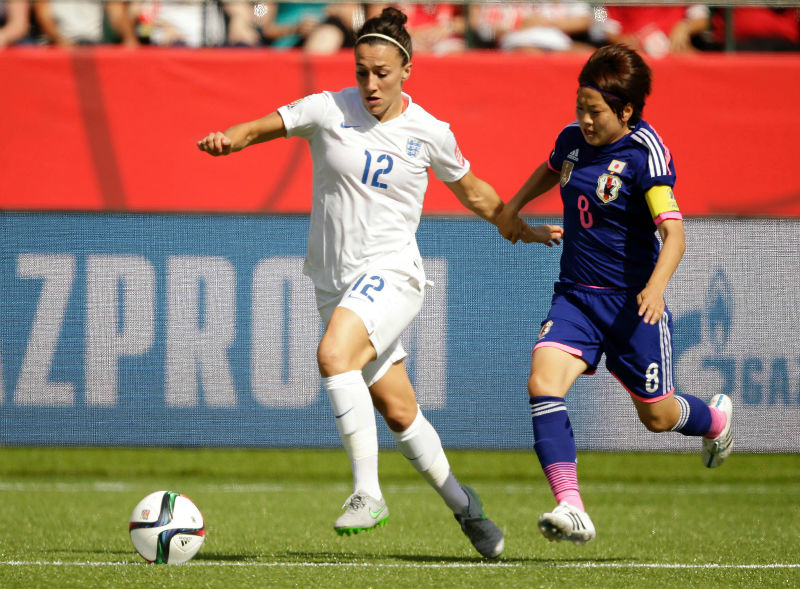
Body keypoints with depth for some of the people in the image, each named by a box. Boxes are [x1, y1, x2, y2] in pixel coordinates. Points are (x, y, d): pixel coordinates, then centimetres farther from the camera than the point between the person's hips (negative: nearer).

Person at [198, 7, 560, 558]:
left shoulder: (430, 134, -1)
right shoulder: (328, 110, -2)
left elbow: (473, 192, 16)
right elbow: (258, 129, 1)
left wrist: (522, 229, 20)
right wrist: (225, 140, -20)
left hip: (392, 272, -3)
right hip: (335, 281, 3)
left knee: (334, 353, -31)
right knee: (399, 412, 7)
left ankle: (367, 492, -28)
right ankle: (463, 506, 28)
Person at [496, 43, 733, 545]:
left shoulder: (645, 154, -17)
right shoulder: (573, 139, 2)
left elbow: (673, 231, -27)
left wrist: (656, 284, -42)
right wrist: (513, 207, 30)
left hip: (631, 301, -5)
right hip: (576, 296, 5)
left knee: (657, 416, 9)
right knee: (543, 381, -22)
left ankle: (715, 420, 47)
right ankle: (571, 510, -28)